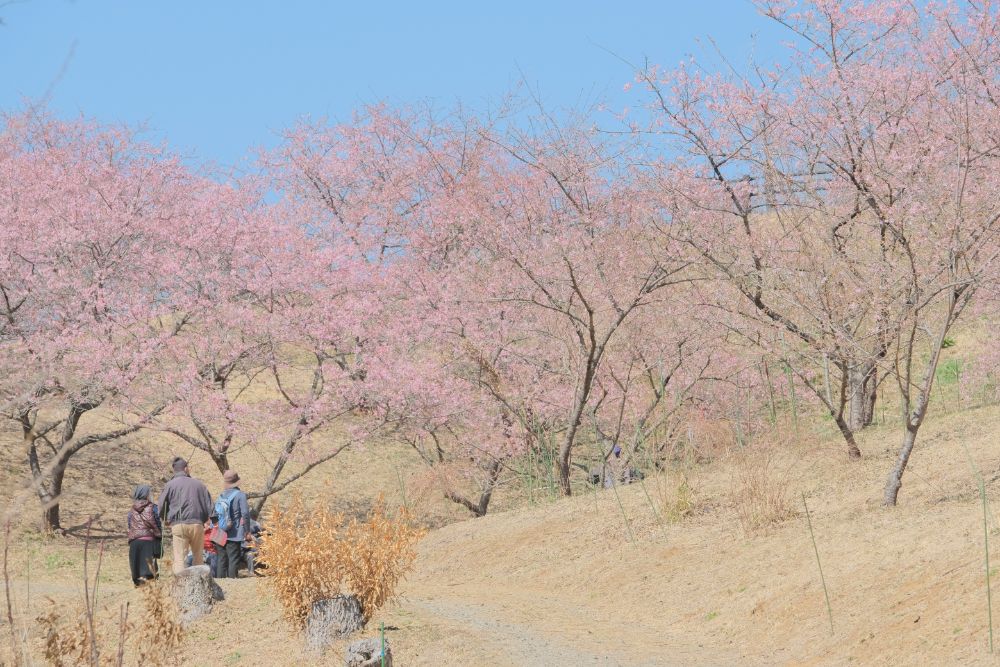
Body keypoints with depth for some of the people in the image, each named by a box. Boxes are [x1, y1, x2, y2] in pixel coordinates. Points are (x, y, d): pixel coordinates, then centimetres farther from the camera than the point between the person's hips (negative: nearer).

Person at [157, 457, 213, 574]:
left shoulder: (170, 485, 2)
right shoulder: (198, 484, 8)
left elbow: (161, 507, 2)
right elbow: (209, 506, 10)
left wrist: (168, 520, 19)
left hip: (178, 525, -2)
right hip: (197, 524, 2)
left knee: (179, 558, -3)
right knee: (198, 557, 13)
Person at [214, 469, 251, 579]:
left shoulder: (221, 496, 7)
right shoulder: (240, 495, -9)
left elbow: (214, 513, 10)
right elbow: (245, 514, -13)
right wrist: (247, 530, -4)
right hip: (234, 535, -5)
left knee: (221, 559, 12)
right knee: (233, 559, -2)